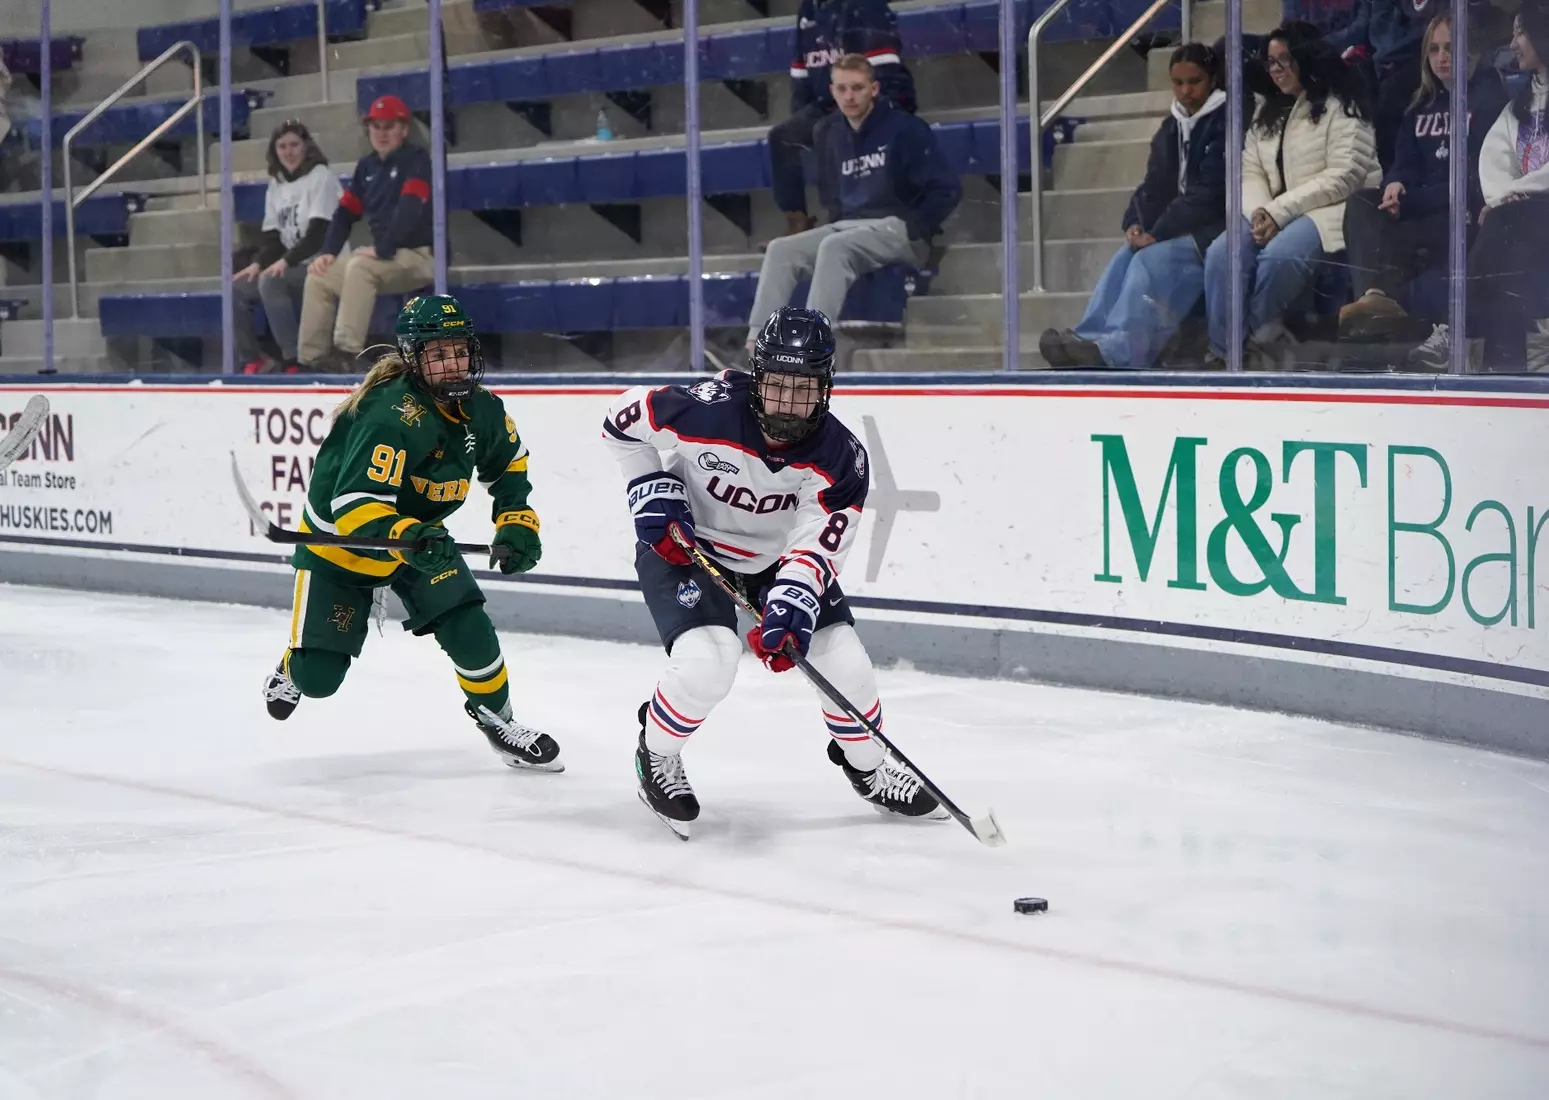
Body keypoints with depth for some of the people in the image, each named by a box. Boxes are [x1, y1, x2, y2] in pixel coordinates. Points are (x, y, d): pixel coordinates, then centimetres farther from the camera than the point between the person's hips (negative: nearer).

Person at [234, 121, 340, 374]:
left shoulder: (321, 177, -8)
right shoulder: (276, 185, 14)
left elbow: (319, 232, -17)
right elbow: (272, 237, 12)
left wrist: (286, 261, -24)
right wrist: (258, 263, -8)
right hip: (292, 267, 8)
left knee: (270, 282, -32)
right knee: (236, 288, -6)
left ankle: (293, 361, -30)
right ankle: (253, 361, -5)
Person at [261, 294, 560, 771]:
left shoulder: (480, 408, -10)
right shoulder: (392, 415, -34)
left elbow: (508, 463, 11)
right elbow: (355, 505, -41)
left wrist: (517, 522, -1)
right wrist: (406, 537, -56)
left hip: (419, 533, 6)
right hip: (339, 542, -5)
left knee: (467, 627, -13)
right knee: (318, 676, -4)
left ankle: (497, 720, 13)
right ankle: (292, 671, 34)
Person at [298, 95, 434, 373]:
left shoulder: (416, 160, -9)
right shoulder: (366, 166, 13)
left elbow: (410, 210, -23)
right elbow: (346, 212, 14)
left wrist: (382, 249, -30)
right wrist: (328, 252, 0)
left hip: (418, 256, -8)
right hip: (383, 256, 8)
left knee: (359, 267, -33)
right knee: (319, 277, -5)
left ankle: (346, 354, -38)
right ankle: (313, 359, -9)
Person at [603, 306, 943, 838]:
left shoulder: (840, 458, -22)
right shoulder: (706, 410, -30)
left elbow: (819, 545, -26)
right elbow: (623, 419, -13)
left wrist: (791, 604, -43)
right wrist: (652, 491, -18)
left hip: (776, 555, 4)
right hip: (683, 545, -3)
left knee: (842, 658, -4)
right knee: (707, 663, -25)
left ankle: (867, 767, 25)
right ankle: (656, 755, 5)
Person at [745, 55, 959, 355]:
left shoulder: (904, 128, -8)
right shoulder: (831, 134, 11)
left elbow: (947, 190, -11)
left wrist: (912, 230, -13)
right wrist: (837, 221, 10)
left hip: (895, 228, -7)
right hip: (847, 228, 7)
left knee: (834, 247, -34)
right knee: (780, 250, -16)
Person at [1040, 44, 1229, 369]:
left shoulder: (1224, 123, -6)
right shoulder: (1170, 129, 19)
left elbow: (1209, 193, -16)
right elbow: (1154, 187, 14)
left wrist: (1158, 233, -21)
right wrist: (1136, 224, -9)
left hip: (1212, 229, -7)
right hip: (1173, 230, 7)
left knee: (1153, 261, -32)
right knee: (1125, 259, -22)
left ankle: (1117, 352, -49)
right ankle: (1090, 343, -43)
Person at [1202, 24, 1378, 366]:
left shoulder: (1340, 107, -2)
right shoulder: (1268, 112, 20)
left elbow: (1343, 177, -13)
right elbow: (1250, 172, 11)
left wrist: (1279, 211, -18)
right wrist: (1260, 211, -13)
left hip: (1331, 211, -6)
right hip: (1275, 215, 6)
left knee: (1277, 255, -36)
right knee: (1220, 253, -24)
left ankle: (1258, 336, -12)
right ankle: (1222, 353, -21)